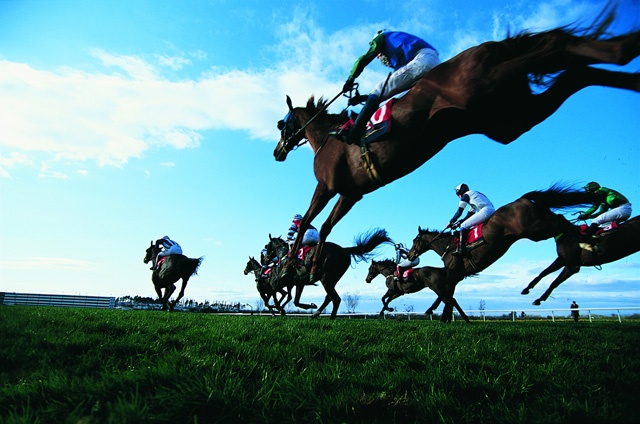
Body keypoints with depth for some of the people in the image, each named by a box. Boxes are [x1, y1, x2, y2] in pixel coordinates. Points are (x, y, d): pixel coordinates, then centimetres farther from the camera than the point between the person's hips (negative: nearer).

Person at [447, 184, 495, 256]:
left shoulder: (466, 195, 8)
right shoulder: (474, 194, 34)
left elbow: (459, 212, 4)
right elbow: (469, 215, 30)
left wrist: (450, 222, 15)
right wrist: (457, 223, 25)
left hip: (486, 211, -9)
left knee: (464, 226, -8)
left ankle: (461, 250, -18)